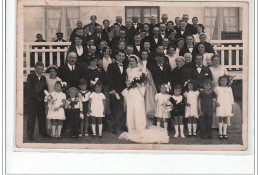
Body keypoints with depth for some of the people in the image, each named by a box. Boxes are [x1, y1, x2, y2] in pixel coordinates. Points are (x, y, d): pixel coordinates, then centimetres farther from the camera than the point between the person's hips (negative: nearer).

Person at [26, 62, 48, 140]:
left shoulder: (43, 78, 13)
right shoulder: (30, 76, -1)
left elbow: (45, 89, 13)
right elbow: (29, 89, -8)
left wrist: (43, 97, -7)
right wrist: (37, 98, -12)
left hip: (41, 100, 4)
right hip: (32, 100, -4)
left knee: (42, 116, 3)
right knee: (31, 117, -3)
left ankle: (43, 132, 14)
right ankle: (30, 134, 3)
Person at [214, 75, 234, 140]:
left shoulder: (229, 88, 10)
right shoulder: (217, 88, 6)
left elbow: (231, 98, 10)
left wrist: (232, 107, 6)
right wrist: (216, 102, -8)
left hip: (227, 105, 2)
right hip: (220, 105, -2)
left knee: (225, 119, 2)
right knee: (220, 118, -5)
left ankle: (224, 133, 6)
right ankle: (220, 133, -1)